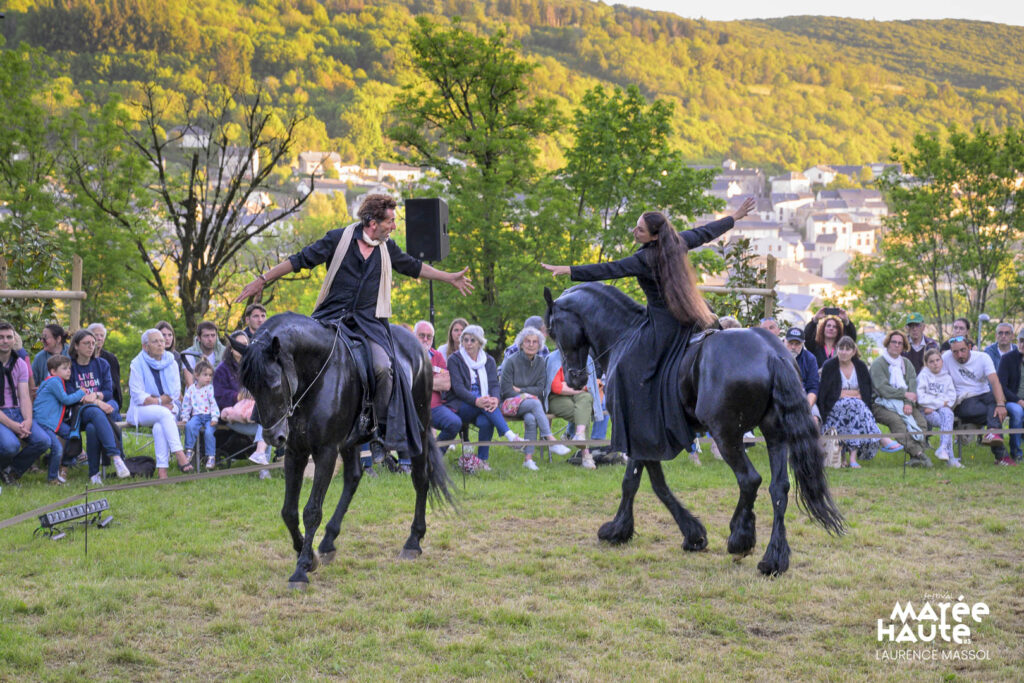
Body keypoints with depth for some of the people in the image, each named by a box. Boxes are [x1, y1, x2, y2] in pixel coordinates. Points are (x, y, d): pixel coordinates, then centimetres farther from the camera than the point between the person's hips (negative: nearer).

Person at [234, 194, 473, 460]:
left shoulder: (387, 248, 10)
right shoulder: (339, 238, -2)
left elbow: (414, 267, 28)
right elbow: (300, 260, 1)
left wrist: (450, 278, 33)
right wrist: (262, 280, 0)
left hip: (368, 322, 2)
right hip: (331, 317, -1)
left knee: (382, 367, -24)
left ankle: (378, 430, -8)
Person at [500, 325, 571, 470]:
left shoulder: (541, 363, 10)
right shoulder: (511, 362, -2)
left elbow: (540, 389, 4)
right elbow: (506, 391, -6)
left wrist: (520, 390, -7)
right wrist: (528, 395, -11)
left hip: (531, 404, 3)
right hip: (510, 403, -3)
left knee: (531, 418, -33)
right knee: (535, 403, -34)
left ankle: (528, 458, -34)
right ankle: (552, 441, -42)